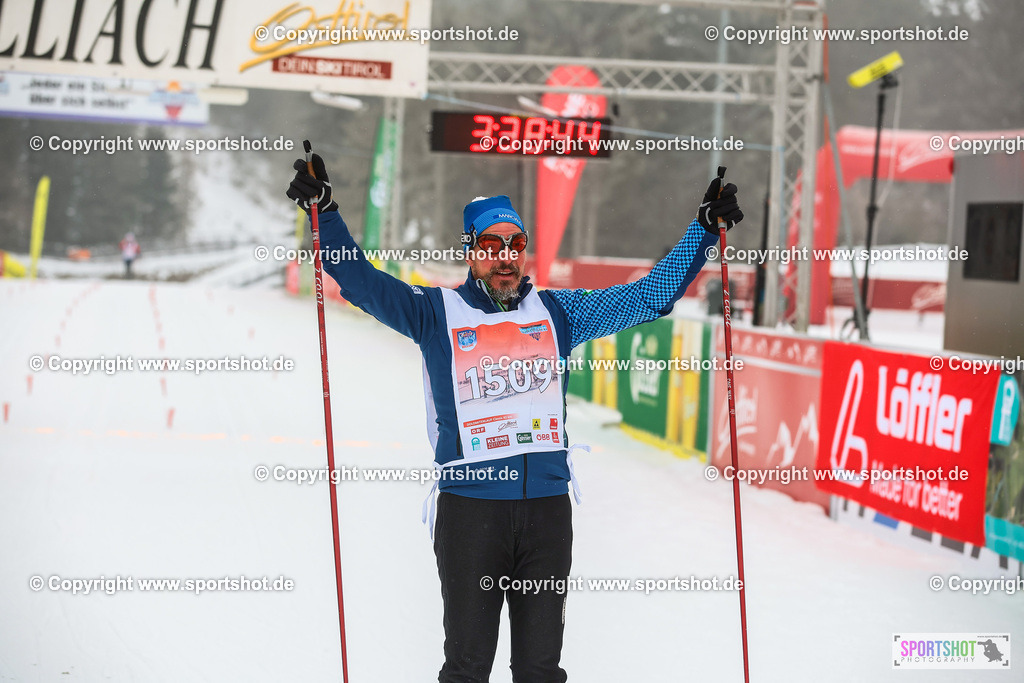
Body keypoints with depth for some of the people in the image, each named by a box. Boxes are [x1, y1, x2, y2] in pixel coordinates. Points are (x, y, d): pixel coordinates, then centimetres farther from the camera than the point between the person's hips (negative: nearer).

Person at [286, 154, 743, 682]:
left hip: (548, 507, 3)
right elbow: (361, 282, -1)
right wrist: (325, 213, -12)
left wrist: (704, 229, 14)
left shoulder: (556, 312, 13)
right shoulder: (436, 313, 6)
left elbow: (652, 294, 16)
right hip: (469, 507, -2)